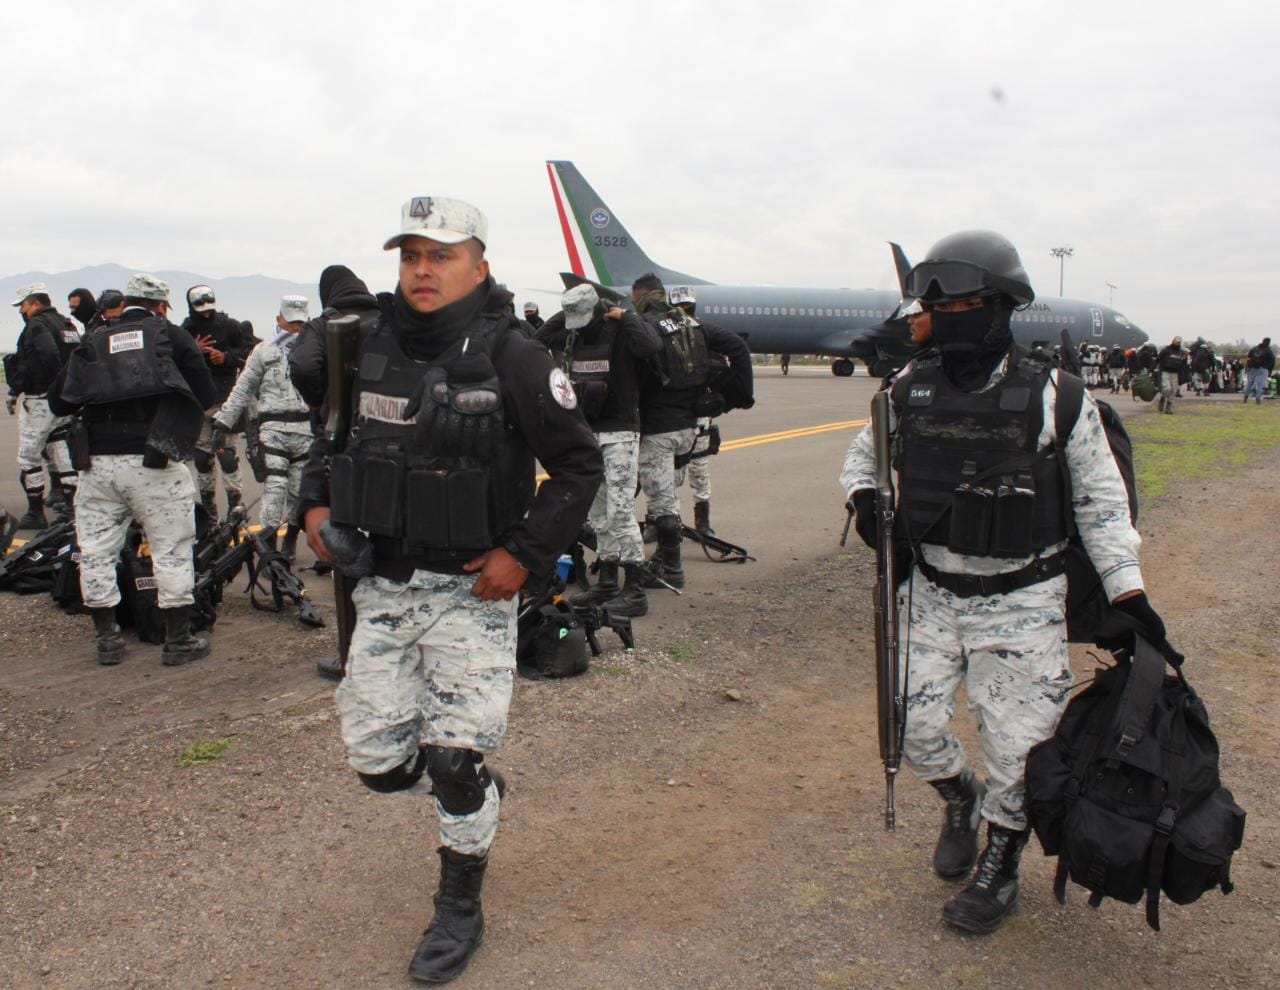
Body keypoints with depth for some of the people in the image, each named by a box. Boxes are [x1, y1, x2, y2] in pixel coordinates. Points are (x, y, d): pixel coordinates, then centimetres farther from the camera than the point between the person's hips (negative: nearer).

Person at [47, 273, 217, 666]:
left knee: (96, 552, 12)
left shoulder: (92, 343, 13)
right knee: (172, 551, 5)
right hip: (154, 463, -3)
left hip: (97, 463, 3)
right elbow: (206, 397, 3)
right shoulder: (173, 337, 5)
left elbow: (57, 402, 11)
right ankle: (178, 640, 9)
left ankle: (106, 638, 19)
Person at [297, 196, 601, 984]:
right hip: (383, 581, 5)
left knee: (455, 758, -1)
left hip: (471, 588, -5)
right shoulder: (375, 349, 4)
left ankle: (461, 910, 23)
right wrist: (318, 502, 5)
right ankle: (475, 793, 41)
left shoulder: (513, 357, -12)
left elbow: (579, 464, -8)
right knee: (377, 759, 9)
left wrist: (525, 553, -15)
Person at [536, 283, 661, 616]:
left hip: (619, 432, -7)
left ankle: (636, 591, -4)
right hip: (586, 432, 7)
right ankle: (607, 584, 23)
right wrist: (563, 314, 7)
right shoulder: (570, 335, 9)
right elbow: (537, 341, 16)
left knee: (620, 512, -9)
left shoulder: (622, 332, -11)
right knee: (598, 514, 12)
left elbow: (652, 346, -30)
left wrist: (624, 316, -18)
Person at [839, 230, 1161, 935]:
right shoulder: (910, 389, -1)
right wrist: (863, 495, -3)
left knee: (1016, 744, 3)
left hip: (1020, 601, -3)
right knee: (915, 728, 5)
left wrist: (1127, 591, -6)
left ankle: (999, 868, 28)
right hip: (931, 591, 3)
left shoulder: (1052, 394, -9)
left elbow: (1101, 499, -2)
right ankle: (960, 799, 39)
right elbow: (865, 451, 18)